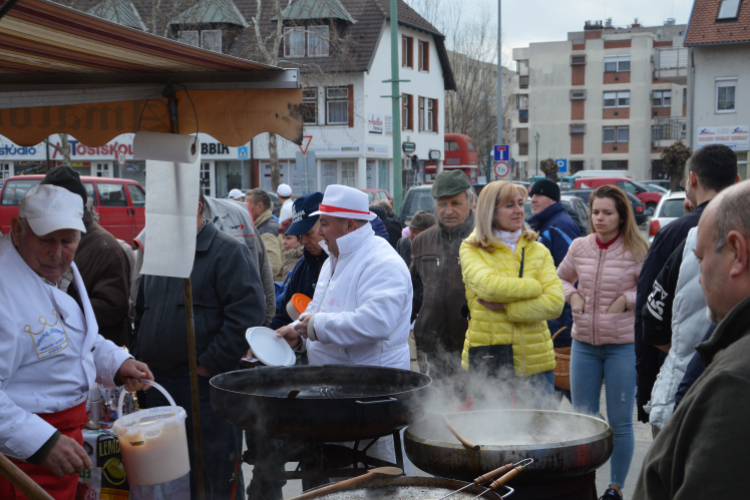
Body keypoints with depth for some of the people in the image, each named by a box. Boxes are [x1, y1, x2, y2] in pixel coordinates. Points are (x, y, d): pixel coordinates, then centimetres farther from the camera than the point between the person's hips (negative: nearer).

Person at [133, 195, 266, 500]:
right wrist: (141, 359, 13)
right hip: (156, 381, 7)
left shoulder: (227, 252, -6)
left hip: (205, 383, -7)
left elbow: (247, 312, -17)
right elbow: (141, 313, 26)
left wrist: (209, 366, -17)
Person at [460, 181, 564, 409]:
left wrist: (505, 307, -14)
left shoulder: (539, 251, 9)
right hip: (487, 359, -2)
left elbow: (555, 303, -4)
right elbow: (489, 285, -20)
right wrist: (535, 286, -8)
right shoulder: (471, 250, 0)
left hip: (534, 361, 3)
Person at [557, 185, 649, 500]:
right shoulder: (579, 247, 3)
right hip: (583, 344, 4)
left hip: (623, 346, -4)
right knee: (582, 416, 12)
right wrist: (572, 295, 1)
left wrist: (627, 299, -14)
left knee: (620, 422, 4)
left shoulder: (636, 251, -9)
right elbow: (561, 278, 20)